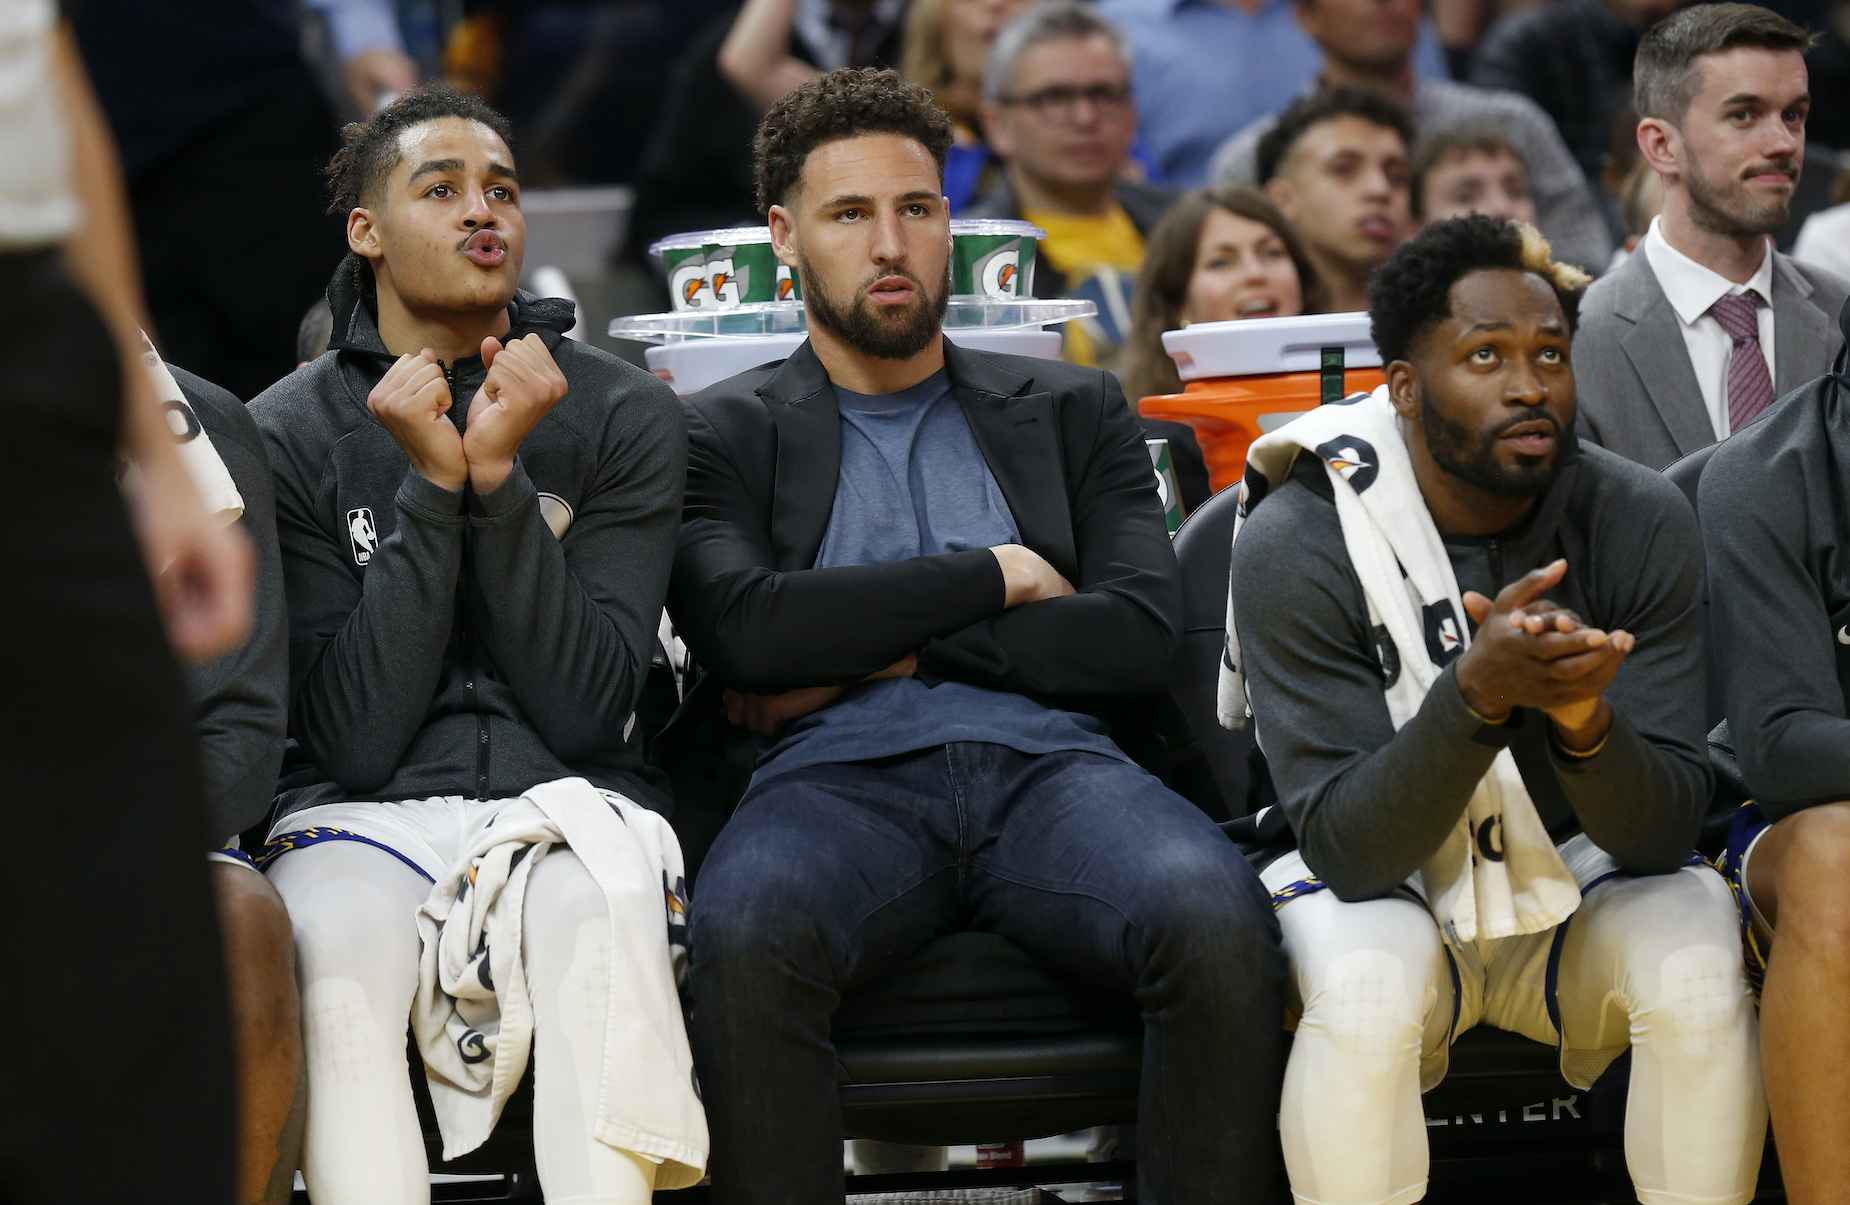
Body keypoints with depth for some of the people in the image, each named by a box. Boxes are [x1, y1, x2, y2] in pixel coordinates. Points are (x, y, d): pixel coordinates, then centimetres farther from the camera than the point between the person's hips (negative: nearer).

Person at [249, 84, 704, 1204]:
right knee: (335, 950, -36)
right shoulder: (291, 431, 5)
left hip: (566, 808, 0)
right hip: (367, 813, 0)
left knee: (598, 918, -36)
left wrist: (498, 474, -11)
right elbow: (356, 737, -5)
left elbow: (584, 712, -4)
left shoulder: (625, 415, 7)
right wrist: (431, 484, -11)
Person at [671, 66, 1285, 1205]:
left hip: (1048, 767, 2)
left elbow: (1141, 638, 8)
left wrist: (884, 648, 0)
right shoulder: (727, 433, 17)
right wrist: (997, 576, 3)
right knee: (744, 938, -38)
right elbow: (741, 631, -3)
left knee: (1219, 920, -33)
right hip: (842, 779, -2)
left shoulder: (1071, 411, 23)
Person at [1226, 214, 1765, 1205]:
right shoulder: (1295, 546, -19)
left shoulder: (1640, 523, -12)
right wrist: (1477, 695, -41)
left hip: (1580, 886, 2)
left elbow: (1661, 833, -15)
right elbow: (1349, 847, -24)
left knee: (1695, 968, -28)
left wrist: (1585, 715, -38)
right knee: (1366, 990, -35)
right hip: (1385, 892, -2)